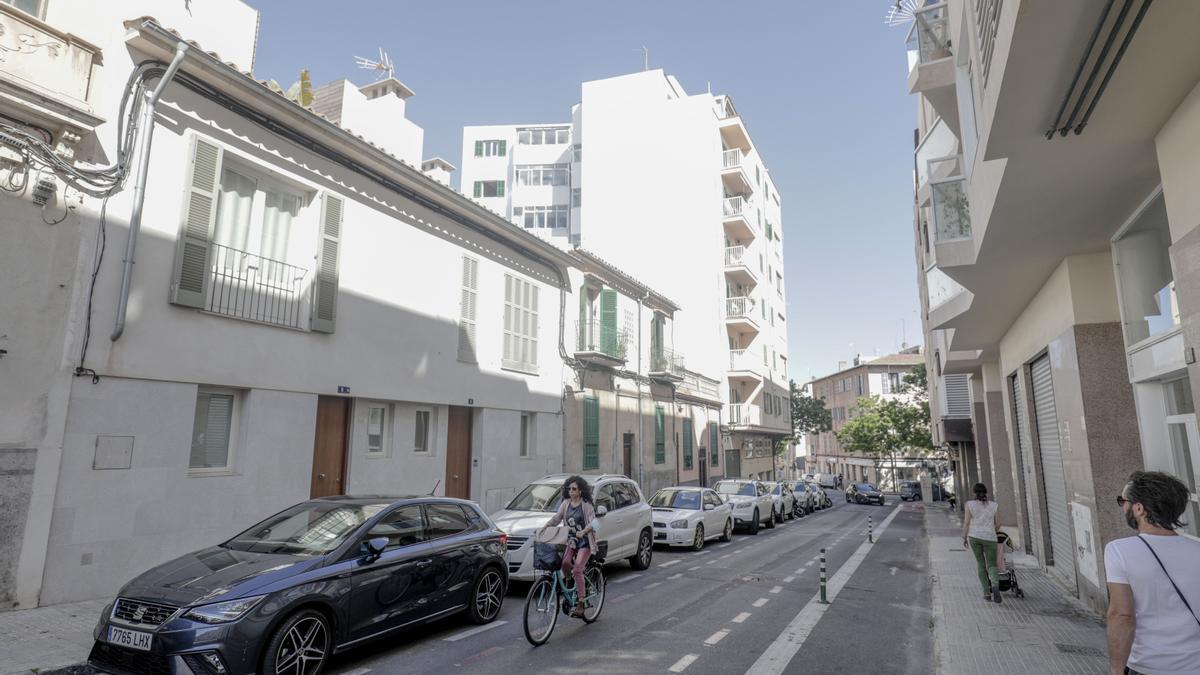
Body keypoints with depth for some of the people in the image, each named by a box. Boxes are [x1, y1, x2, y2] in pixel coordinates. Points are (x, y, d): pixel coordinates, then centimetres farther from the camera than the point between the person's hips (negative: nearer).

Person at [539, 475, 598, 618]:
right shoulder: (566, 503, 7)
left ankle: (581, 603, -7)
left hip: (585, 542, -4)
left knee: (577, 569, -16)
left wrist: (583, 531, -33)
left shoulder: (586, 505, -8)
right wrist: (545, 527, -9)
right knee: (565, 562, -20)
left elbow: (592, 523, -15)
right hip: (571, 540, 4)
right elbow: (556, 518, 7)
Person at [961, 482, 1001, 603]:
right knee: (991, 565, 7)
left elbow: (966, 522, -4)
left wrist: (964, 537, 5)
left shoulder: (970, 504, -1)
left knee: (980, 563, 12)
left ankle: (987, 592, 8)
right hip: (990, 537, 0)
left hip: (974, 536, 0)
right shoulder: (994, 505, 4)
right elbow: (998, 524, 7)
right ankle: (995, 584, -22)